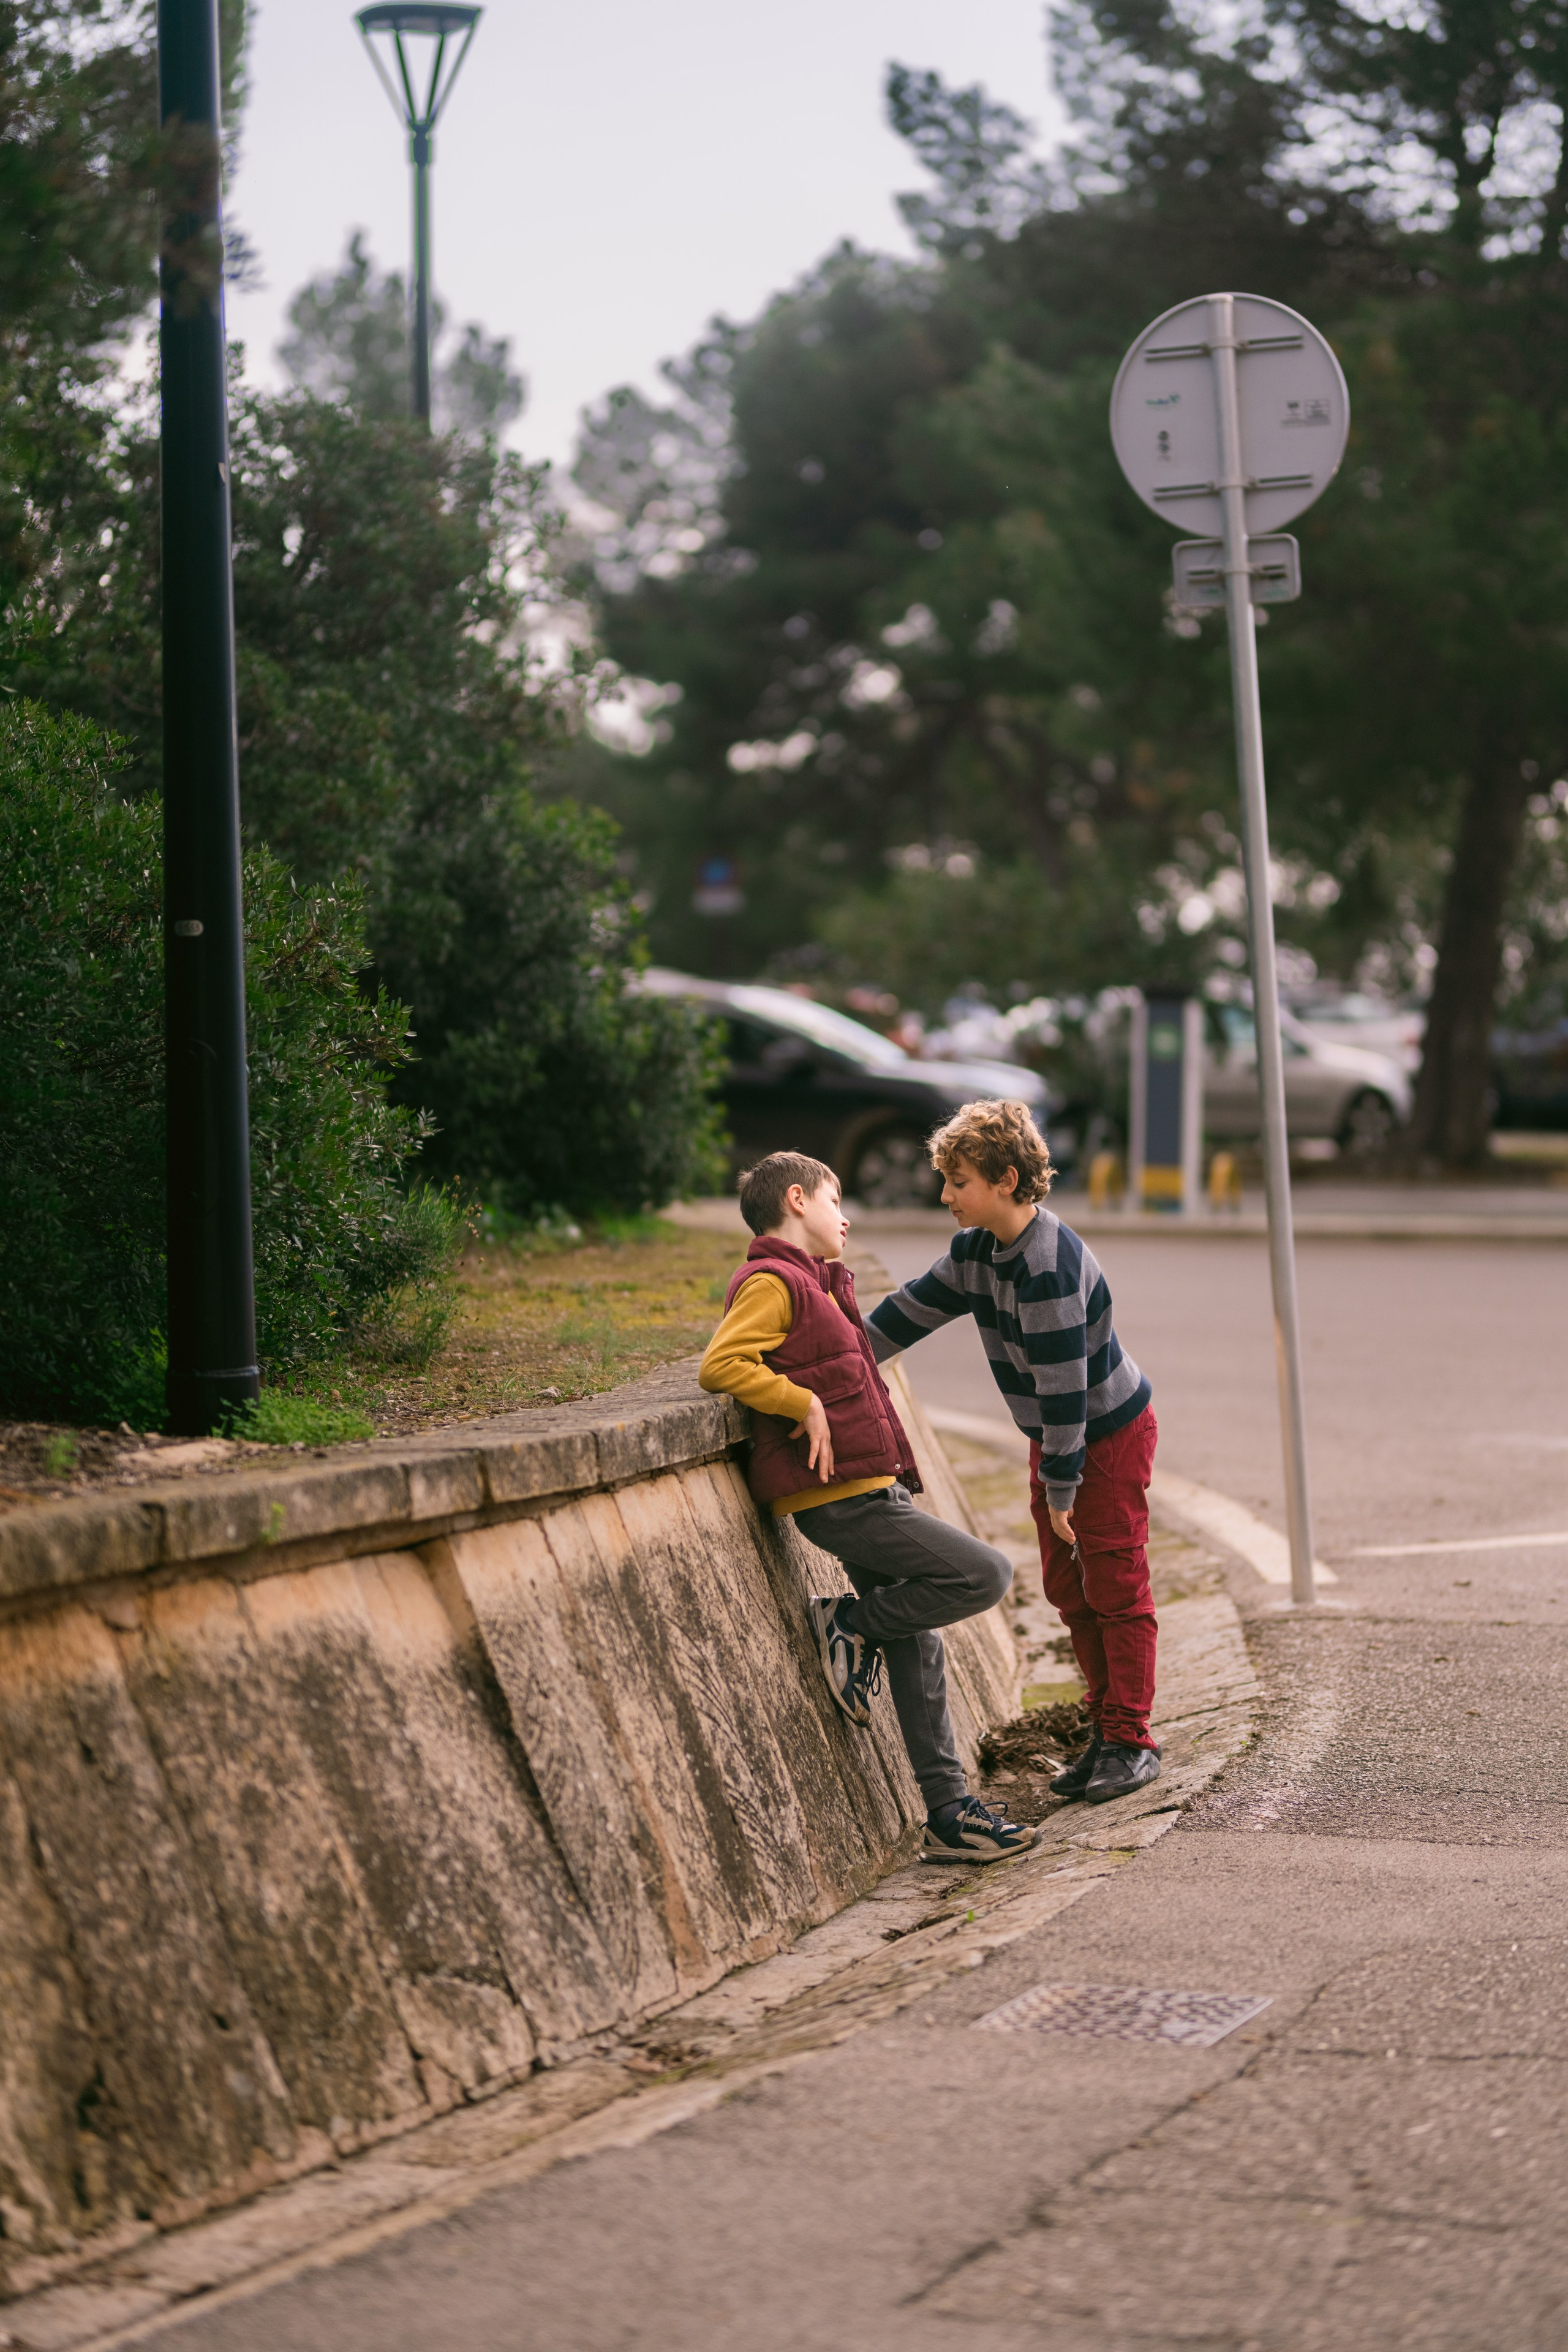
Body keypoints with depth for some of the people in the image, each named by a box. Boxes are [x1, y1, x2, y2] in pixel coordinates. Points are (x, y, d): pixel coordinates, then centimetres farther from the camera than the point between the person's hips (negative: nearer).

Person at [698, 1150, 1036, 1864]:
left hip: (869, 1491, 10)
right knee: (984, 1574, -14)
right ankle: (851, 1627, 1)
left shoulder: (813, 1284, 22)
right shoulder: (774, 1282, -9)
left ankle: (948, 1812, 13)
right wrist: (805, 1404, -20)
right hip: (841, 1498, -10)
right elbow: (720, 1366, -20)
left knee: (917, 1644, 10)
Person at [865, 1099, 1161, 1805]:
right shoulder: (977, 1250, -2)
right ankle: (1106, 1727, 21)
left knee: (1115, 1590, -2)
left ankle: (1131, 1742, 6)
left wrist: (1061, 1487, -23)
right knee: (1068, 1589, 12)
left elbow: (1063, 1383, -28)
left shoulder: (1048, 1267, -30)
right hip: (1053, 1438, 9)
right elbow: (915, 1307, 10)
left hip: (1110, 1434, -9)